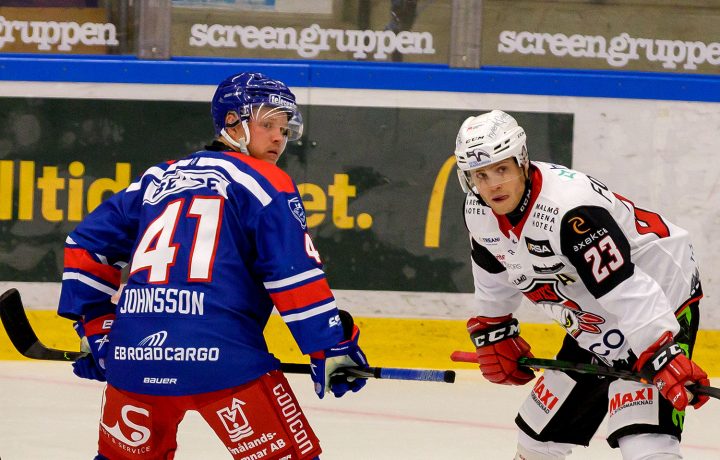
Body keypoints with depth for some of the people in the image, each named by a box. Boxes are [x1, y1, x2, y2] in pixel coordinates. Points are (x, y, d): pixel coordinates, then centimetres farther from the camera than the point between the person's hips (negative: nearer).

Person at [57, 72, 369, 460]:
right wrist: (332, 345, -2)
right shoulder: (265, 181, 8)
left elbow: (88, 243, 24)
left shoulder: (158, 178, 24)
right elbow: (294, 271, -4)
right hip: (223, 355, -6)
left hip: (133, 354, 6)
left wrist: (96, 329, 28)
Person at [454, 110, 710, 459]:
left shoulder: (568, 208, -32)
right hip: (590, 325, 9)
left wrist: (664, 359, -40)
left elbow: (628, 290, -36)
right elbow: (494, 276, 17)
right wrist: (492, 334, 18)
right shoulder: (479, 212, -5)